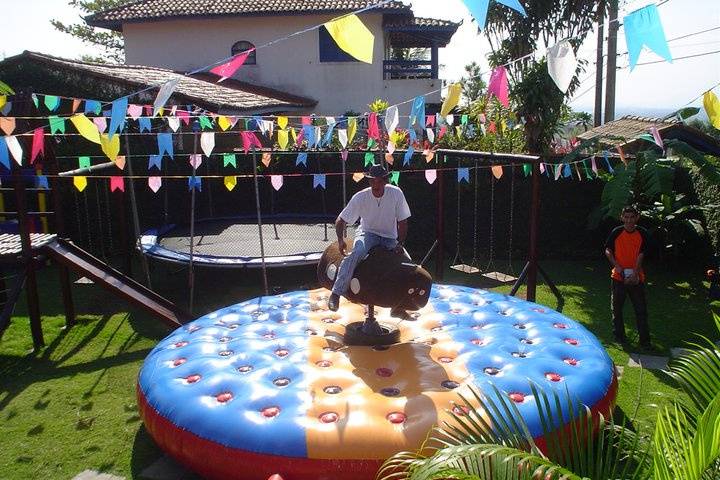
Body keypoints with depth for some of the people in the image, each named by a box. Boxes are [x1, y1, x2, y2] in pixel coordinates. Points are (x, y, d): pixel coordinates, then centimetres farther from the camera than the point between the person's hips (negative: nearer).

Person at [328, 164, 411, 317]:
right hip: (367, 233, -2)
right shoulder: (360, 197, -16)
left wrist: (400, 244, -15)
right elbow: (340, 221, -11)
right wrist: (341, 239, -28)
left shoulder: (396, 193, -14)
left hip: (390, 237, 3)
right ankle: (336, 294, -32)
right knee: (356, 253, -34)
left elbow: (402, 222, -6)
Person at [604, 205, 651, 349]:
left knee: (641, 309, 1)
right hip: (619, 276, 1)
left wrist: (635, 273, -17)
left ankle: (645, 340, 7)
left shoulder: (642, 233, -4)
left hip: (636, 277, 0)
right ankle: (619, 335, 25)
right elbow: (608, 251, 2)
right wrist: (616, 266, -11)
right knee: (617, 307, 10)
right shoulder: (616, 233, -4)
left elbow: (640, 255, -7)